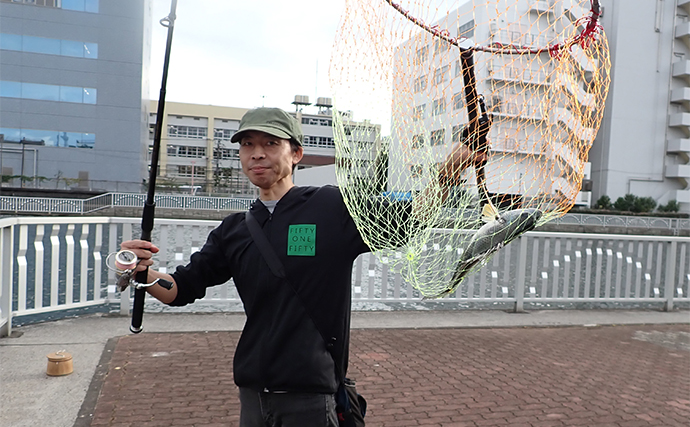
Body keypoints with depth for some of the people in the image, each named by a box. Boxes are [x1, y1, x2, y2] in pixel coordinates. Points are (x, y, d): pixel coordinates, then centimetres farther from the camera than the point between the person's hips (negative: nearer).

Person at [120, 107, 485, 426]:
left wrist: (449, 169, -22)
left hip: (310, 394, -4)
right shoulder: (234, 230, 5)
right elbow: (179, 290, 8)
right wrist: (142, 272, -13)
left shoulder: (334, 207, -8)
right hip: (252, 392, 4)